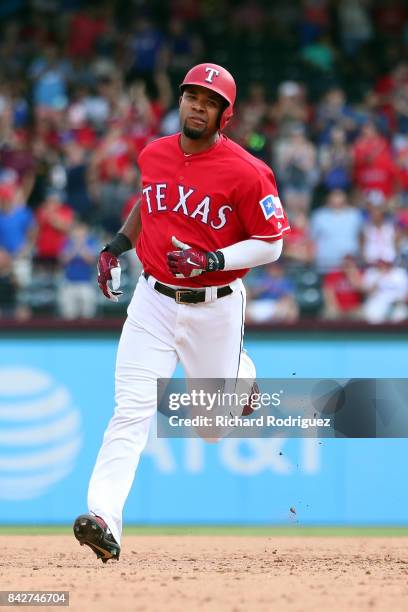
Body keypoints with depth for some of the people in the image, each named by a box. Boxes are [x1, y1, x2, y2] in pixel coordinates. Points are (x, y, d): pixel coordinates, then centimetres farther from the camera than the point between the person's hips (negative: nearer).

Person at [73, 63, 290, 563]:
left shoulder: (245, 172, -13)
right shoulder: (153, 155, 4)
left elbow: (270, 245, -10)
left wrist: (214, 260, -22)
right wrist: (117, 244, 15)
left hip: (215, 308, -3)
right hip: (154, 299, 3)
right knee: (131, 409, -13)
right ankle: (104, 520, -23)